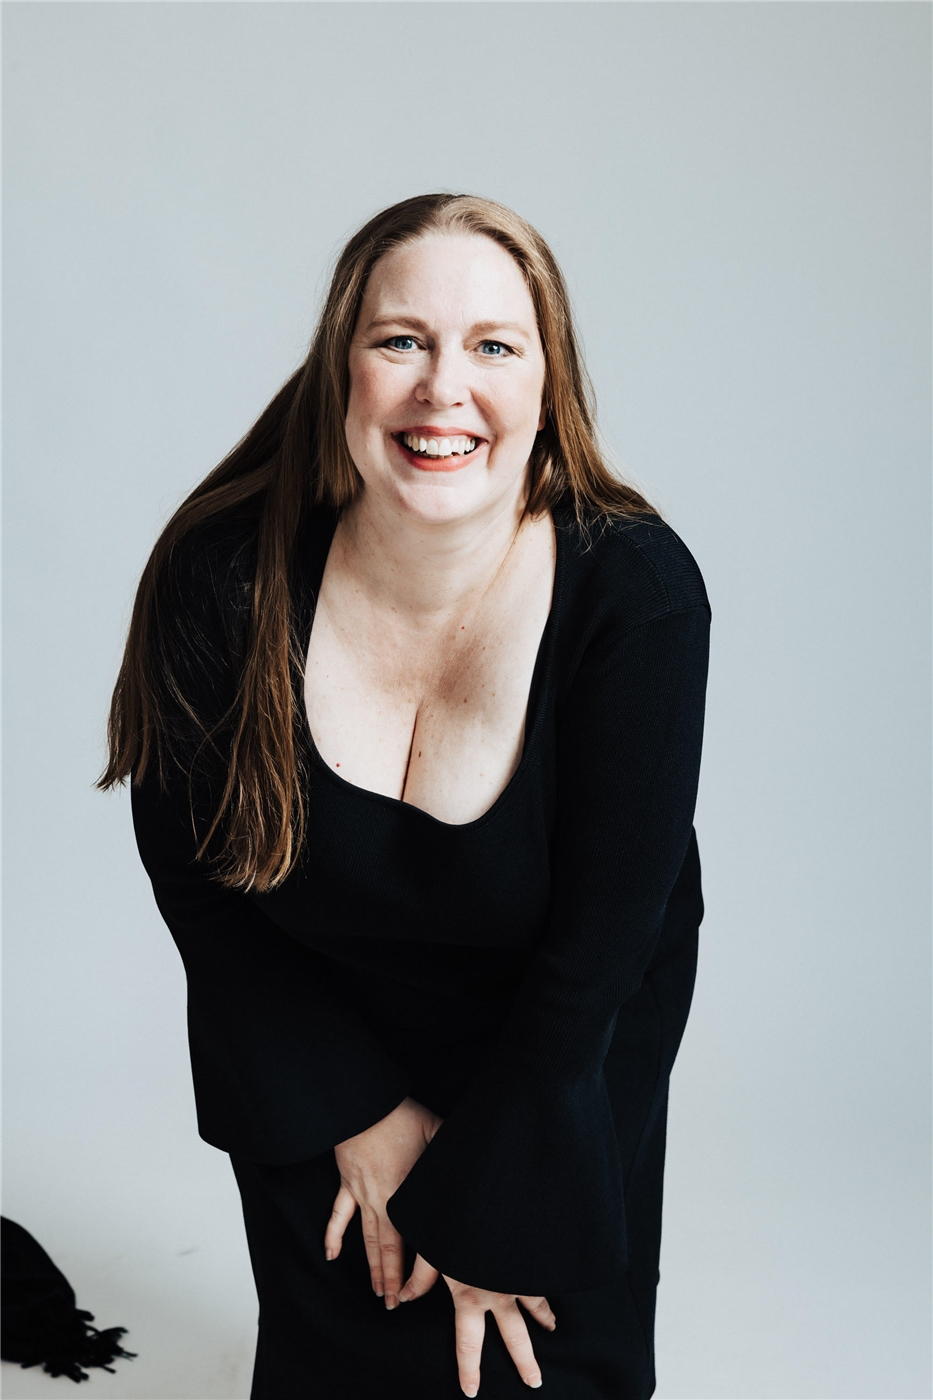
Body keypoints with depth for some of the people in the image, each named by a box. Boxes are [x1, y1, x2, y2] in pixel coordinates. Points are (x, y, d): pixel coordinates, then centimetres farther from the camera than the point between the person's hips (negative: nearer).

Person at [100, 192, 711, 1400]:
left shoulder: (637, 593, -27)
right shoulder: (222, 578, -24)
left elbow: (597, 942, -21)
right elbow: (195, 886, -11)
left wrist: (478, 1205, -14)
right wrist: (364, 1118, -8)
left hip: (566, 1049, -1)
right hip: (313, 1035, 1)